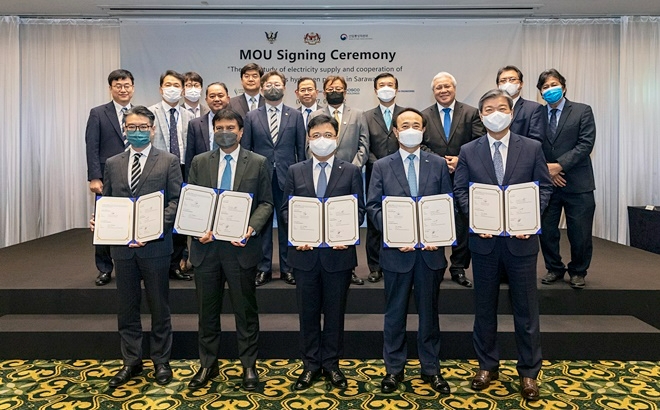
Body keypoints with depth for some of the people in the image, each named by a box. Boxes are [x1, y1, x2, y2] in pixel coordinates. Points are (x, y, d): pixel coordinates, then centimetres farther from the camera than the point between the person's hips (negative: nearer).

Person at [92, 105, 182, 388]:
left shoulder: (168, 161, -1)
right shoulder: (112, 164, 11)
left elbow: (176, 200, -7)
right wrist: (99, 221, -8)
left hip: (155, 245, -3)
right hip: (122, 245, 4)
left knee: (159, 306, 8)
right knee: (126, 307, 13)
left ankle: (161, 361, 24)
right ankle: (131, 362, 28)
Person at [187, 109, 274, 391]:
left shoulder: (258, 163, 3)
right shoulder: (200, 162, 9)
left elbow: (266, 202, 1)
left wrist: (251, 228, -16)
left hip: (241, 246, -2)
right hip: (206, 246, 2)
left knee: (246, 311, 7)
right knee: (207, 311, 13)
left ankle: (249, 366, 23)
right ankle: (207, 365, 29)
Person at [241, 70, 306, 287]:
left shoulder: (295, 115, 7)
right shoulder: (251, 117, 8)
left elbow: (301, 148, 6)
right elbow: (245, 149, 6)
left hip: (287, 178, 0)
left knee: (287, 224, 6)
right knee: (261, 224, 6)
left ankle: (287, 268, 17)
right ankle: (263, 269, 17)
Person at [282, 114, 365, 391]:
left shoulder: (351, 172, 4)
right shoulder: (295, 171, 7)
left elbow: (359, 210, 0)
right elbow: (286, 209, 5)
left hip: (338, 251, -1)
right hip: (305, 251, 1)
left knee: (335, 311, 10)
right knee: (308, 311, 11)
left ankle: (331, 363, 26)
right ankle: (311, 364, 26)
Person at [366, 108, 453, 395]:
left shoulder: (438, 164, 5)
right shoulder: (382, 166, 3)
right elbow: (373, 206, -2)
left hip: (431, 249, 1)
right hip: (396, 250, -1)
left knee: (429, 311, 12)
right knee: (395, 312, 10)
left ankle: (431, 368, 27)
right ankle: (394, 369, 25)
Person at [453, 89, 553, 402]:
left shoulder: (532, 148, 2)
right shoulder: (468, 151, 4)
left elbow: (544, 187, 2)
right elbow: (460, 191, 3)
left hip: (521, 238, -1)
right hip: (484, 239, 1)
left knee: (525, 307, 8)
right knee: (485, 306, 12)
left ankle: (528, 372, 23)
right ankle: (487, 366, 28)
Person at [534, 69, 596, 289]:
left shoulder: (582, 111, 2)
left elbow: (585, 144, -7)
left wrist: (559, 165, -16)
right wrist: (545, 169, -10)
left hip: (577, 183, -2)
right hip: (545, 182, 2)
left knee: (580, 233, 3)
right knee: (546, 230, 5)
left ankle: (578, 271, 25)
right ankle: (554, 269, 26)